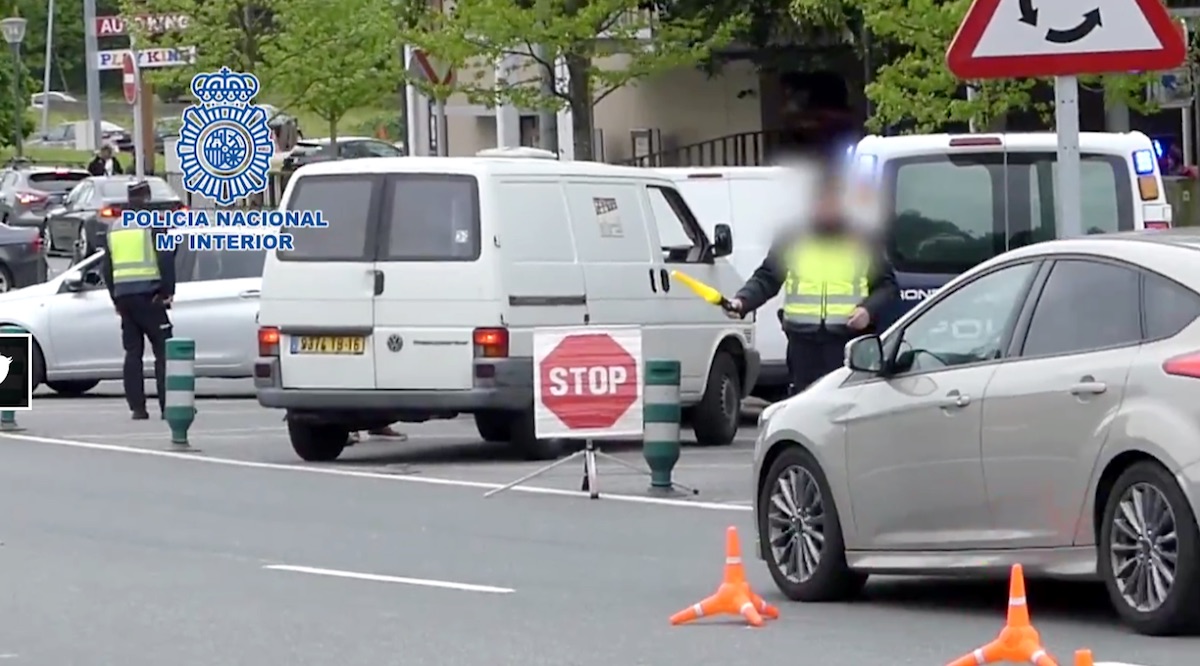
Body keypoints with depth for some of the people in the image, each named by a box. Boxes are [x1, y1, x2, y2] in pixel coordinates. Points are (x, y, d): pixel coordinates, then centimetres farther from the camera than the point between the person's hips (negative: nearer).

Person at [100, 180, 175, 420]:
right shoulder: (153, 224, -6)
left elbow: (106, 266, 18)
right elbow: (165, 259, -14)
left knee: (133, 352, 9)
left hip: (123, 295, 6)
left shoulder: (115, 229, 14)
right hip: (148, 295, -6)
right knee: (163, 350, -3)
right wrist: (168, 291, -6)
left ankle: (137, 407, 5)